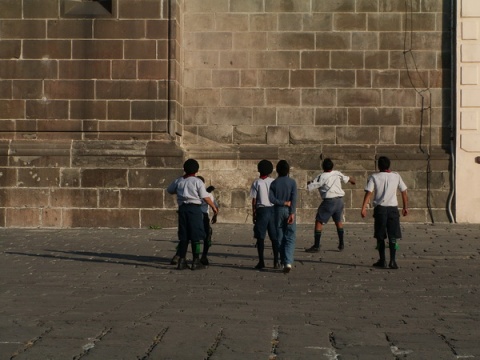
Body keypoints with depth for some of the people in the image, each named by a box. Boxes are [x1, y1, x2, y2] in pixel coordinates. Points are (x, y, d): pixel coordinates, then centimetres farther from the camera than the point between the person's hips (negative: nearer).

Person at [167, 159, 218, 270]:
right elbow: (205, 197, -7)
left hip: (182, 208, 4)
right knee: (196, 236, 1)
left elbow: (169, 190, 24)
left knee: (183, 236, 10)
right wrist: (214, 207, 4)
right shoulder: (197, 181, -5)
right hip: (194, 208, -4)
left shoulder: (178, 181, 8)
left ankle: (182, 261, 10)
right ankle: (196, 261, 1)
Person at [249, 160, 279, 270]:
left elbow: (254, 200, -3)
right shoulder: (274, 182, 4)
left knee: (260, 237, 3)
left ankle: (261, 262, 3)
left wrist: (254, 214, 4)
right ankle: (276, 262, 4)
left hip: (262, 210, -2)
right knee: (274, 237, 6)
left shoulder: (256, 182, -2)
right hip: (273, 210, 2)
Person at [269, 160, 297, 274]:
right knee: (290, 238, -2)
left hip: (278, 211, 2)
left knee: (280, 238, 11)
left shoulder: (274, 183, 2)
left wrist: (282, 203, -4)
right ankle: (288, 262, -19)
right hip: (289, 211, -2)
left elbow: (271, 198, -10)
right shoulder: (292, 182, -3)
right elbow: (294, 199, -12)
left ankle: (283, 262, 15)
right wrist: (292, 213, -14)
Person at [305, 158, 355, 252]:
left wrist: (309, 183, 12)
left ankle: (316, 246, -5)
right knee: (338, 221, 24)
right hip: (339, 200, 6)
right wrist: (352, 180, 50)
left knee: (319, 222, -1)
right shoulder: (337, 174, 6)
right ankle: (341, 244, 28)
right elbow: (346, 178, 26)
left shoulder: (322, 177, -11)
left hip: (329, 201, -6)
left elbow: (309, 187, -12)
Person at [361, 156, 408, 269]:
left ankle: (382, 260, 13)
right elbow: (404, 192, 10)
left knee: (380, 236, 11)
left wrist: (363, 208, -13)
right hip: (393, 208, 1)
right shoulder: (396, 176, 7)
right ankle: (392, 261, -7)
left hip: (380, 209, -1)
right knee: (393, 236, 2)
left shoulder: (373, 177, 1)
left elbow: (368, 193, -10)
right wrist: (405, 207, 18)